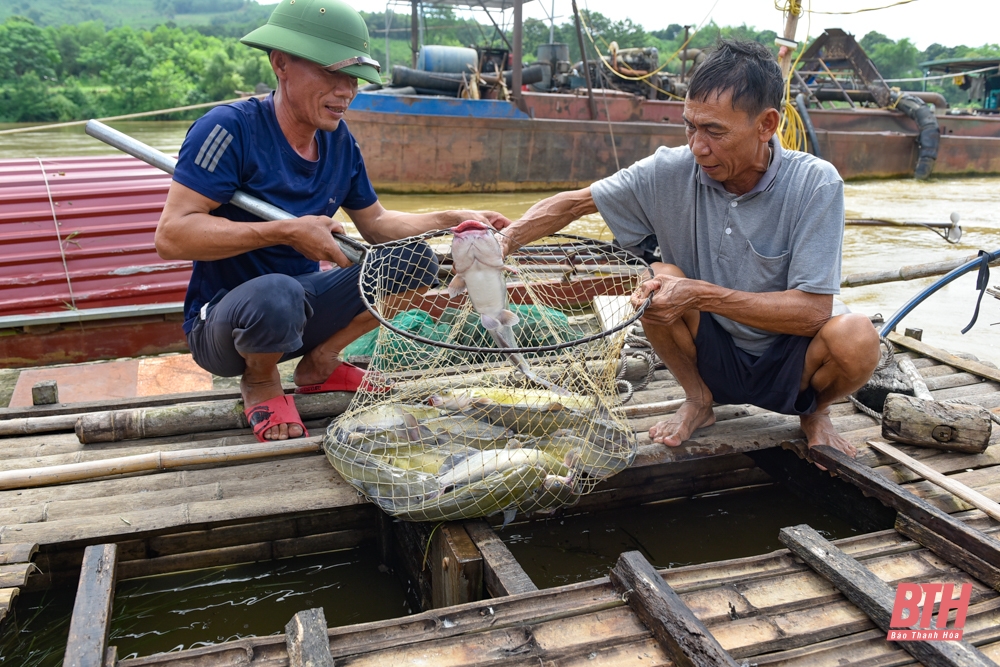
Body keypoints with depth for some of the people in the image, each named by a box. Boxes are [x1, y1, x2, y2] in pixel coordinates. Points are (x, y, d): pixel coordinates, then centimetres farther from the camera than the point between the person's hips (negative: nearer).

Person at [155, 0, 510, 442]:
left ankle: (319, 364, 9)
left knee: (415, 260, -4)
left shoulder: (339, 141, 1)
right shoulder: (231, 128, -20)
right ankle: (260, 381, -4)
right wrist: (286, 231, -32)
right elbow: (171, 236, -27)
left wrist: (455, 220, -3)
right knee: (277, 293, -40)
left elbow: (375, 224, 10)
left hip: (301, 308, 7)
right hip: (222, 321, -6)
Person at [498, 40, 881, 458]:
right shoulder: (669, 172, -13)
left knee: (856, 337, -32)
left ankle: (816, 412, 6)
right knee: (659, 278, -25)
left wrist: (701, 294, -31)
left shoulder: (815, 184, -19)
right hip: (713, 357, 2)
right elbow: (573, 203, -6)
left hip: (790, 366, -1)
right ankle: (698, 401, 3)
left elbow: (812, 311, -23)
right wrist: (506, 239, -25)